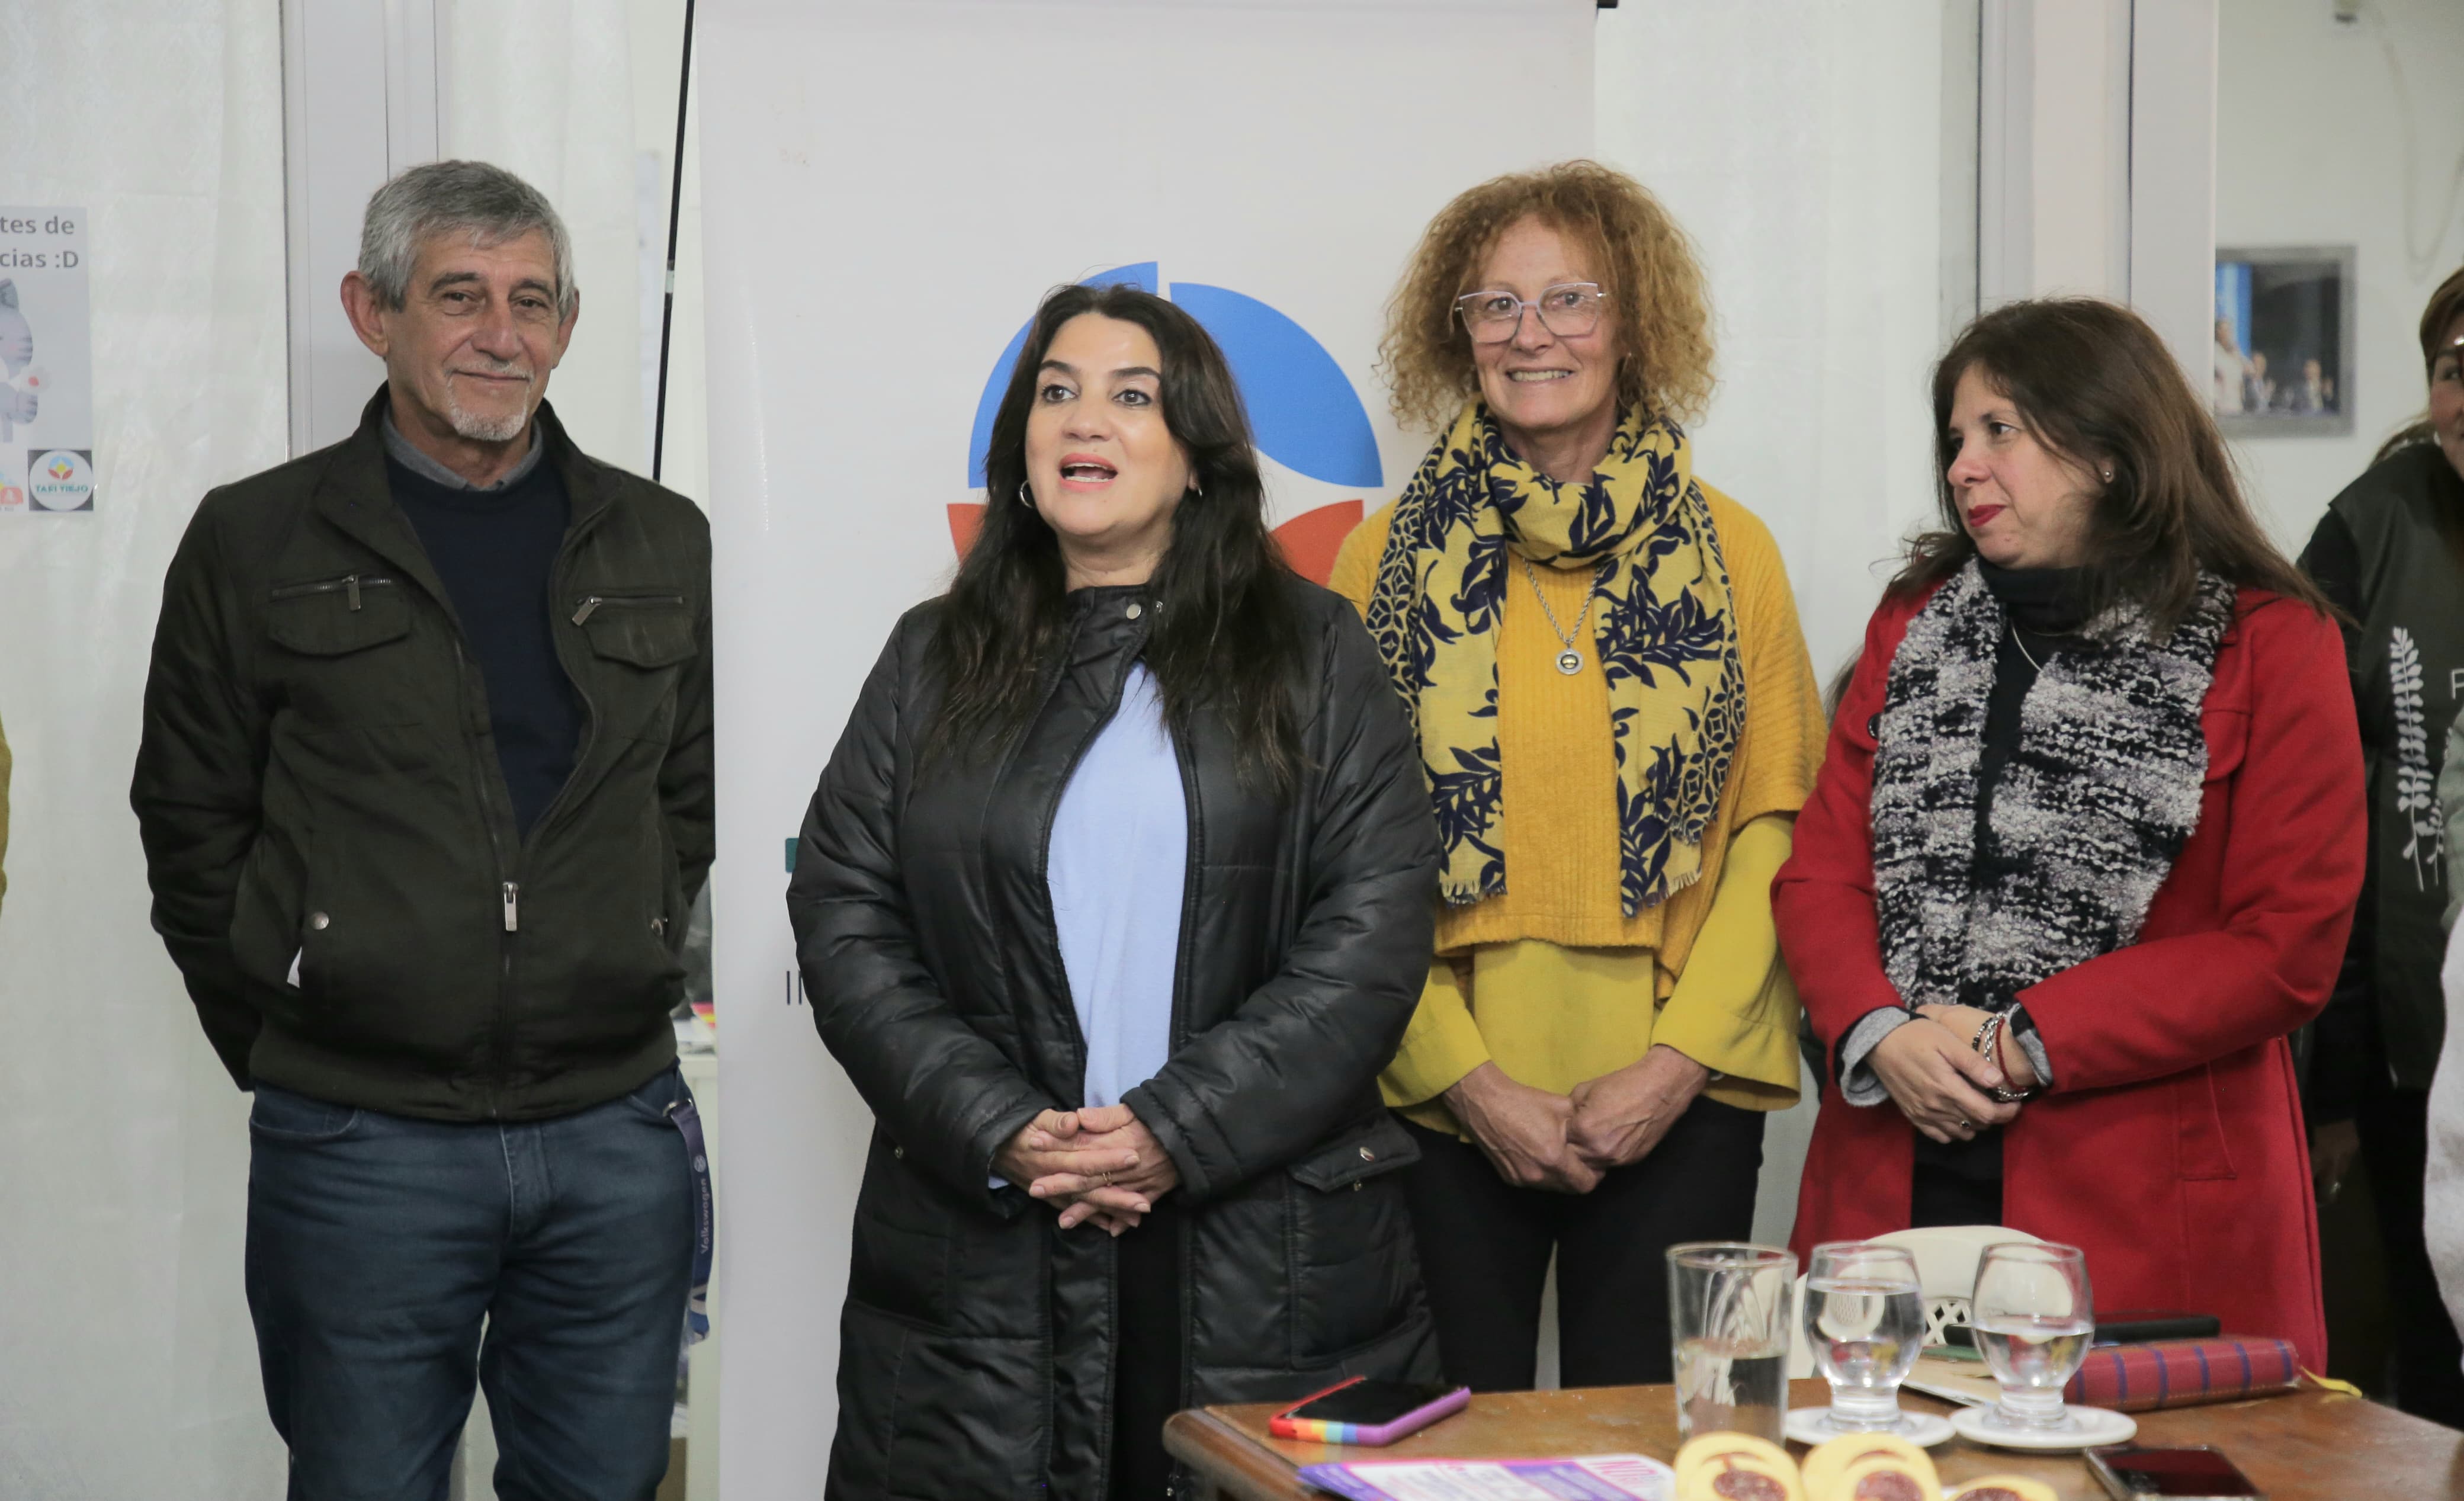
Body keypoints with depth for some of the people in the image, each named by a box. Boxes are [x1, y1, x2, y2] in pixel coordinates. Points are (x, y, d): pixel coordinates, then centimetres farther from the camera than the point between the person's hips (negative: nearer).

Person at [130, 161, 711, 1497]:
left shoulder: (661, 544, 9)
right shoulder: (255, 544, 2)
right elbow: (191, 829, 4)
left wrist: (625, 990, 6)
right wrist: (289, 1043, 0)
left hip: (618, 1136, 3)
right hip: (360, 1150, -2)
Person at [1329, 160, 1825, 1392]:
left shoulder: (1729, 550, 5)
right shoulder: (1386, 559, 3)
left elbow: (1781, 828, 2)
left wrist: (1678, 1059, -8)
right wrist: (1469, 1079, -8)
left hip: (1678, 1103, 1)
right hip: (1442, 1100, 0)